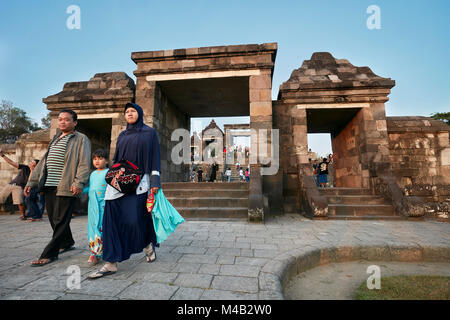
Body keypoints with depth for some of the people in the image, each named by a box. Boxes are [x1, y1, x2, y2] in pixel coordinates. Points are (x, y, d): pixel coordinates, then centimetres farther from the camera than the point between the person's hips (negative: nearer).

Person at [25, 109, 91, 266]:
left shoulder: (81, 139, -1)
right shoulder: (55, 139, 22)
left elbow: (84, 163, -12)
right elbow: (43, 162, 22)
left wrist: (79, 182, -24)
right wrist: (31, 182, 15)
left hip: (66, 186, -8)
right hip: (49, 186, 8)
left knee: (60, 220, -3)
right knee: (53, 218, 15)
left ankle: (49, 254, 6)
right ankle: (67, 243, 33)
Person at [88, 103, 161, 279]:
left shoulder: (150, 132, 6)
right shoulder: (122, 135, 19)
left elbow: (155, 157, -1)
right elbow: (116, 159, 20)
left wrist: (155, 181, -10)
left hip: (139, 181, -5)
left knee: (135, 218, -12)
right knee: (112, 219, -2)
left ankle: (149, 244, 19)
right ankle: (111, 263, 7)